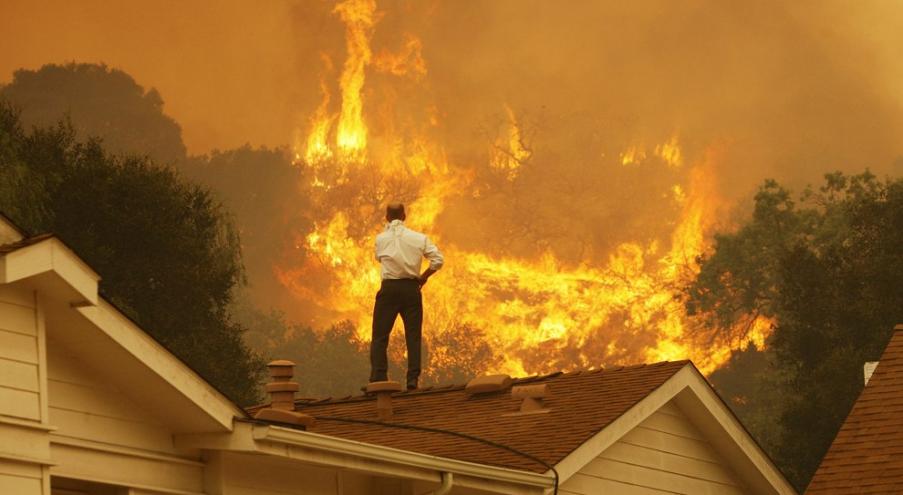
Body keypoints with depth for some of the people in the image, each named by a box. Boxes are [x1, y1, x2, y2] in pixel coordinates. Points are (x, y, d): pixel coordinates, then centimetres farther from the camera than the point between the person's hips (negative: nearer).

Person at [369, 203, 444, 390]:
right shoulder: (419, 238, 2)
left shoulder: (381, 238, 1)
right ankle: (413, 379, -2)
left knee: (380, 336, 2)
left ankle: (378, 379, -6)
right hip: (411, 288, 1)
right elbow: (438, 260, -4)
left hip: (389, 288, -1)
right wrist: (423, 277, 8)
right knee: (413, 335, 6)